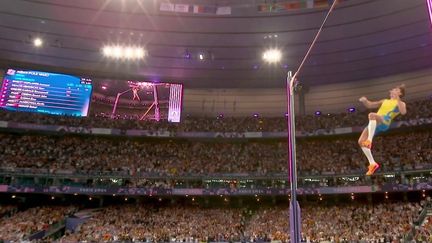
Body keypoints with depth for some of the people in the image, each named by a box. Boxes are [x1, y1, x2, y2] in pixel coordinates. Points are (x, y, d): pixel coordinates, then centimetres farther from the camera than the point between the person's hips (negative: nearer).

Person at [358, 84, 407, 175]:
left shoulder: (401, 103, 15)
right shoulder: (385, 101, 33)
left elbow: (403, 112, -8)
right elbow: (370, 105, 34)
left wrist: (397, 99, -11)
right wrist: (365, 101, 13)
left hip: (384, 122, -7)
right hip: (374, 123, 7)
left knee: (372, 114, -41)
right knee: (361, 141, -9)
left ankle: (369, 140, -47)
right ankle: (373, 163, -1)